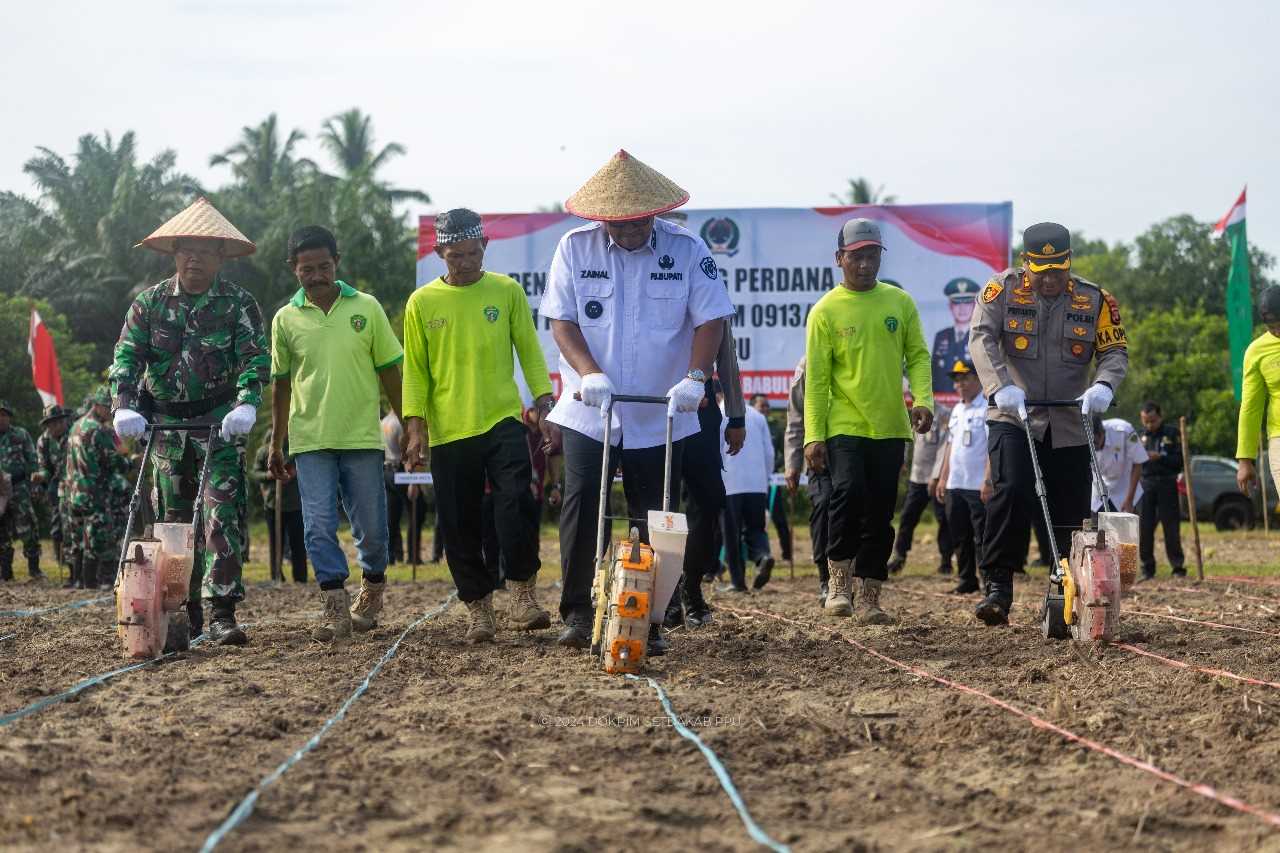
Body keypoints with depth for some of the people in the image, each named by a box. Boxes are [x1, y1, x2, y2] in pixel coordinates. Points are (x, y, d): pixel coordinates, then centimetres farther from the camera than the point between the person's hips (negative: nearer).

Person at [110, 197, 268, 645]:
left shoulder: (239, 303, -2)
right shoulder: (150, 302, 6)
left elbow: (255, 358, -12)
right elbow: (127, 356, -2)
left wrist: (245, 405, -29)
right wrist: (125, 406, -19)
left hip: (219, 423, -3)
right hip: (166, 423, 3)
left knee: (221, 514, -13)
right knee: (175, 519, 8)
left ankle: (222, 613, -17)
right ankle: (186, 614, 16)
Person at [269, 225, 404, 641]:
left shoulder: (366, 308, 2)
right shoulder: (286, 319, 5)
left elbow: (389, 372, 7)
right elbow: (281, 385, 12)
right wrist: (275, 446, 14)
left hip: (362, 436, 0)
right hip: (310, 440, 0)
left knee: (371, 528, 5)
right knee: (319, 526, -8)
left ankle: (372, 590, 30)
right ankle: (335, 609, -6)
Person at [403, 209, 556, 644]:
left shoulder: (507, 291, 4)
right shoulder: (422, 302, 5)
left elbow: (530, 352, 6)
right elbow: (415, 369, 6)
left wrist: (544, 405, -3)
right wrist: (416, 425, -1)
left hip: (503, 421, -1)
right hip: (448, 432, 1)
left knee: (516, 503, -19)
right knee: (461, 526, 3)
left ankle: (522, 594, -9)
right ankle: (479, 609, 13)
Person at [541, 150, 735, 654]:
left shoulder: (686, 249, -4)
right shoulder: (575, 248, -1)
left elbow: (711, 319, -6)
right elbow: (561, 320, -2)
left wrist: (694, 376, -21)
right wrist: (589, 372, -18)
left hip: (659, 417, 0)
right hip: (588, 412, 0)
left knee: (655, 518, 3)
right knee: (581, 505, -8)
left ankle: (651, 621, 11)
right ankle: (577, 613, 1)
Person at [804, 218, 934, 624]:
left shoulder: (900, 302, 8)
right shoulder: (826, 310, -1)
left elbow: (917, 355, 10)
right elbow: (816, 378, -2)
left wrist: (923, 399, -9)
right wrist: (813, 435, -8)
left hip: (890, 427, 3)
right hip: (844, 426, -3)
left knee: (880, 514, 4)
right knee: (849, 492, -22)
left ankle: (869, 598, 12)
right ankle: (840, 582, -6)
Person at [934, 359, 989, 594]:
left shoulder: (988, 408, -9)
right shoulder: (957, 410, 18)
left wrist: (988, 480, -21)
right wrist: (943, 477, 18)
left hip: (979, 487, -8)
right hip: (955, 485, 8)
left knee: (982, 537, -6)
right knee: (960, 537, 11)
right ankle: (967, 581, 19)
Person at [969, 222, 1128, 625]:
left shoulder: (1094, 300, 3)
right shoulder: (1003, 289, -2)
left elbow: (1115, 350, 1)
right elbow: (982, 337, -12)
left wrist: (1103, 384, -22)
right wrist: (1001, 386, -29)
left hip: (1069, 425, 3)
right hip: (1013, 418, -3)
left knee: (1072, 515, 4)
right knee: (1012, 492, -22)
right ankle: (997, 587, -17)